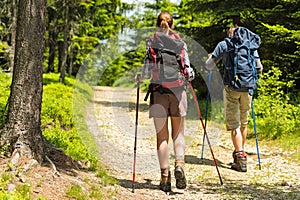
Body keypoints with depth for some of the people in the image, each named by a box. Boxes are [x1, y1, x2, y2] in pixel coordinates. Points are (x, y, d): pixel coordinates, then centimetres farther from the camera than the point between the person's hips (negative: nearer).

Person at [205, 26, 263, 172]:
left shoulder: (223, 44, 6)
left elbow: (209, 66, 8)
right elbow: (259, 68, 11)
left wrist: (210, 57, 30)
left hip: (231, 87, -3)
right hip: (247, 87, 3)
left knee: (234, 124, -3)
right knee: (243, 123, 17)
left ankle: (241, 159, -10)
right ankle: (239, 153, 28)